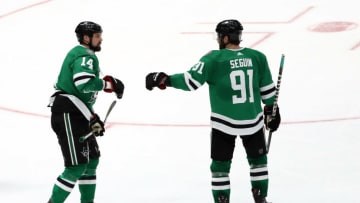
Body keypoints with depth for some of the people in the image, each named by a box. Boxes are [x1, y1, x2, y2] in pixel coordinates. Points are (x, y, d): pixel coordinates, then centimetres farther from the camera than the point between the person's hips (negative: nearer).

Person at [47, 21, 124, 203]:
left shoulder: (82, 55, 23)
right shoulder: (84, 56, -11)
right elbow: (84, 83, -30)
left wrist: (92, 117, 20)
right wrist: (108, 84, -17)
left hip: (77, 114, 11)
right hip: (67, 114, -11)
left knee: (92, 159, 20)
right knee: (77, 165, -14)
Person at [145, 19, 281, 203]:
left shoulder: (214, 59, -12)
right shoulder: (257, 57, 0)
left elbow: (192, 80, -19)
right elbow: (268, 89, 7)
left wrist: (165, 80, -13)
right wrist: (271, 110, 21)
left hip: (224, 122, -3)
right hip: (253, 120, 3)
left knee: (220, 164, 8)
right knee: (258, 159, 21)